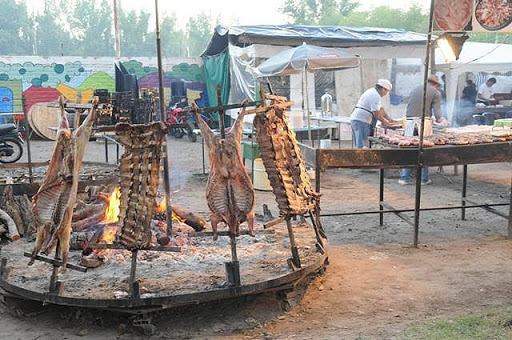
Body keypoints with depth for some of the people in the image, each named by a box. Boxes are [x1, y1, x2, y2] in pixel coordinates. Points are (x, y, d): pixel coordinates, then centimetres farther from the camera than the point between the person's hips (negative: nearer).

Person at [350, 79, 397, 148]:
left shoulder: (372, 92, 19)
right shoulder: (376, 96, -14)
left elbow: (380, 109, 24)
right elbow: (376, 113, -17)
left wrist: (389, 119, 18)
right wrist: (384, 121, -1)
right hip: (361, 121, -10)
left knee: (358, 145, 13)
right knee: (362, 145, -10)